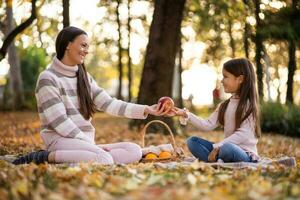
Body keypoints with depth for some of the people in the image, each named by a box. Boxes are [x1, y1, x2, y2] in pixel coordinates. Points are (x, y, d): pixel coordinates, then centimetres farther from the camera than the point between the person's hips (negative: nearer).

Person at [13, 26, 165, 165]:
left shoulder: (84, 77, 19)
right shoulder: (48, 78, -5)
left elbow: (108, 103, 9)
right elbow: (59, 122, -12)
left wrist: (146, 110, -2)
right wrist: (91, 144, -16)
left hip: (85, 143, 8)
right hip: (61, 140, -8)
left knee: (135, 151, -14)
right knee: (105, 160, -34)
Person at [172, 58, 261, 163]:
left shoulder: (248, 105, -9)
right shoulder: (224, 105, 14)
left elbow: (242, 134, -18)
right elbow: (208, 125, 6)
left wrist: (217, 146, -22)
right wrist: (186, 115, -3)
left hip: (245, 154, -7)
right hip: (227, 147, 8)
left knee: (227, 148, -40)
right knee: (192, 141, -5)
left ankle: (217, 161, -9)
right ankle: (218, 162, -25)